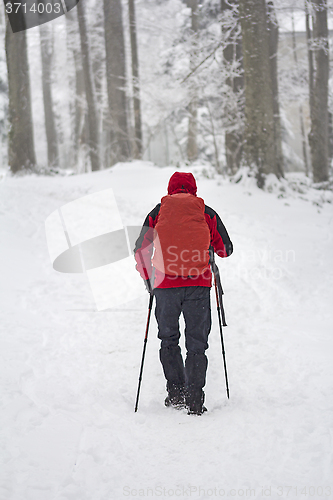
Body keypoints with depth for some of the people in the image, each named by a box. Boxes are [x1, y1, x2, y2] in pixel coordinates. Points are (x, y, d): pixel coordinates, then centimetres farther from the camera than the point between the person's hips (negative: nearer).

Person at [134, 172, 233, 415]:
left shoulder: (157, 212, 8)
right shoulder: (206, 213, 7)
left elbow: (141, 251, 11)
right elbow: (225, 248, 14)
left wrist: (148, 279, 25)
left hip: (166, 285, 1)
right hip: (198, 285, 0)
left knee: (169, 340, 16)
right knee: (196, 343, 5)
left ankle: (175, 392, 11)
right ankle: (194, 397, -5)